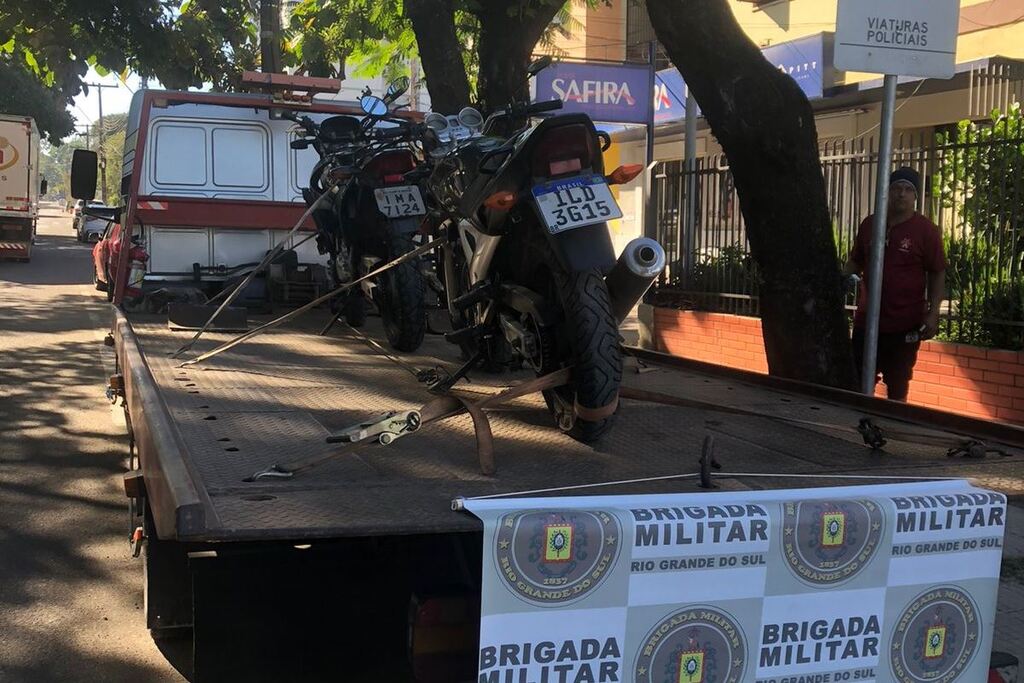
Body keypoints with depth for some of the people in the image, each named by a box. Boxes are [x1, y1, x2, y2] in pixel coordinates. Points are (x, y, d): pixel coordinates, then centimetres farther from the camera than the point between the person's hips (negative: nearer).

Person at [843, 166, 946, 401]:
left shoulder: (926, 230, -4)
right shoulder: (869, 224, 6)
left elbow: (937, 274, -3)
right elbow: (855, 262, 16)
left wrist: (933, 314, -11)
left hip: (905, 326, -4)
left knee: (897, 387, 7)